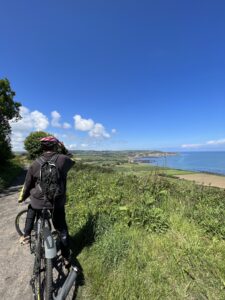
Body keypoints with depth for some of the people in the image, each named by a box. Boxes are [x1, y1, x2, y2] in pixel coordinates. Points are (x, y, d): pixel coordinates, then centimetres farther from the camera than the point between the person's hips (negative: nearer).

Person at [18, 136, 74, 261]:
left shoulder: (35, 164, -7)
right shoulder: (63, 159, -12)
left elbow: (27, 186, 3)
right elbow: (72, 161, 13)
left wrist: (22, 198, 22)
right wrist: (63, 149, 29)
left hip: (39, 202, 2)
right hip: (58, 202, -1)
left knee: (31, 210, 39)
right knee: (62, 229, 19)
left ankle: (26, 235, 40)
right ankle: (66, 256, 33)